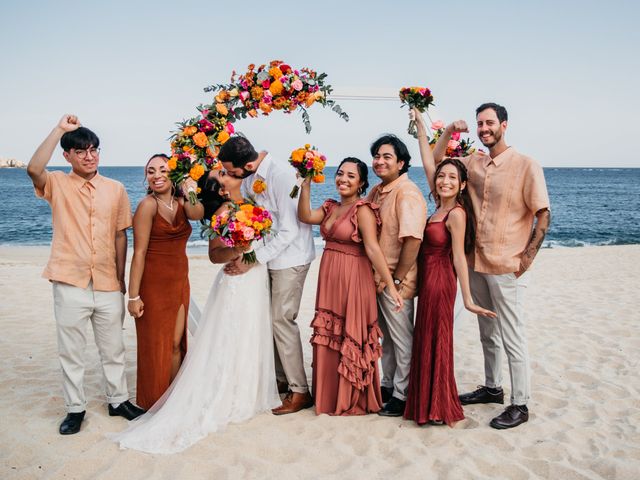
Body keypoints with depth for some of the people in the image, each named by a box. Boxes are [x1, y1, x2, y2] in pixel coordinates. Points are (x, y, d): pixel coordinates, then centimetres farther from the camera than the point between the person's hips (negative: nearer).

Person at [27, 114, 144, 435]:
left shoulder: (115, 189, 5)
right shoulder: (57, 184, -1)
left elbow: (120, 235, 8)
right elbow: (34, 169, -24)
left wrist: (121, 277, 6)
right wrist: (60, 129, -19)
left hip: (108, 285, 2)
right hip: (70, 285, -2)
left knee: (113, 349, 15)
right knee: (71, 352, 9)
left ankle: (118, 400, 31)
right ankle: (75, 408, 25)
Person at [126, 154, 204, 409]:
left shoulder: (180, 204, 7)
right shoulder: (148, 205, -12)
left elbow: (198, 214, -17)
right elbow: (139, 252, -16)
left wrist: (189, 195, -34)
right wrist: (133, 296, -18)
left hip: (180, 283, 6)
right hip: (154, 285, -6)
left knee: (176, 344, 12)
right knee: (155, 347, 6)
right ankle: (154, 405, 22)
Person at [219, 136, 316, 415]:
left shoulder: (282, 175, -23)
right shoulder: (250, 178, 2)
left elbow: (290, 230, -24)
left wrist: (253, 260, -22)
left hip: (289, 258, -8)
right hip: (266, 257, 8)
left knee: (282, 320, -6)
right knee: (271, 319, 11)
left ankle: (300, 391, 4)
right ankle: (281, 379, 25)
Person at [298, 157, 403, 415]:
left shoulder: (362, 210, -11)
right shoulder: (330, 207, 11)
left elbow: (373, 249, -20)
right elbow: (305, 216, -4)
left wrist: (391, 285, -26)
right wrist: (306, 185, -8)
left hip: (353, 280, -7)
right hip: (329, 280, 7)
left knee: (351, 340, 4)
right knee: (328, 340, 13)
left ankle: (353, 400, 21)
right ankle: (329, 397, 29)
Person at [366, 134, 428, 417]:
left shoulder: (407, 193, -18)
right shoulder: (377, 191, 9)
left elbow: (412, 240, -26)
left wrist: (396, 279, -19)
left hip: (396, 281, -8)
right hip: (377, 279, 8)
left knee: (402, 339, 5)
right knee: (386, 336, 20)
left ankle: (402, 395, 19)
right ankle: (387, 385, 34)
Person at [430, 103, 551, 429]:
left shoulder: (526, 166, -10)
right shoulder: (474, 163, 6)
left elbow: (543, 215, -10)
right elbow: (436, 161, 17)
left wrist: (527, 257, -13)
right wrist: (449, 132, 3)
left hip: (506, 268, -6)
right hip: (477, 264, 6)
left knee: (512, 337, 1)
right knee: (487, 333, 19)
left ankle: (520, 405, 13)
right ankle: (492, 388, 36)